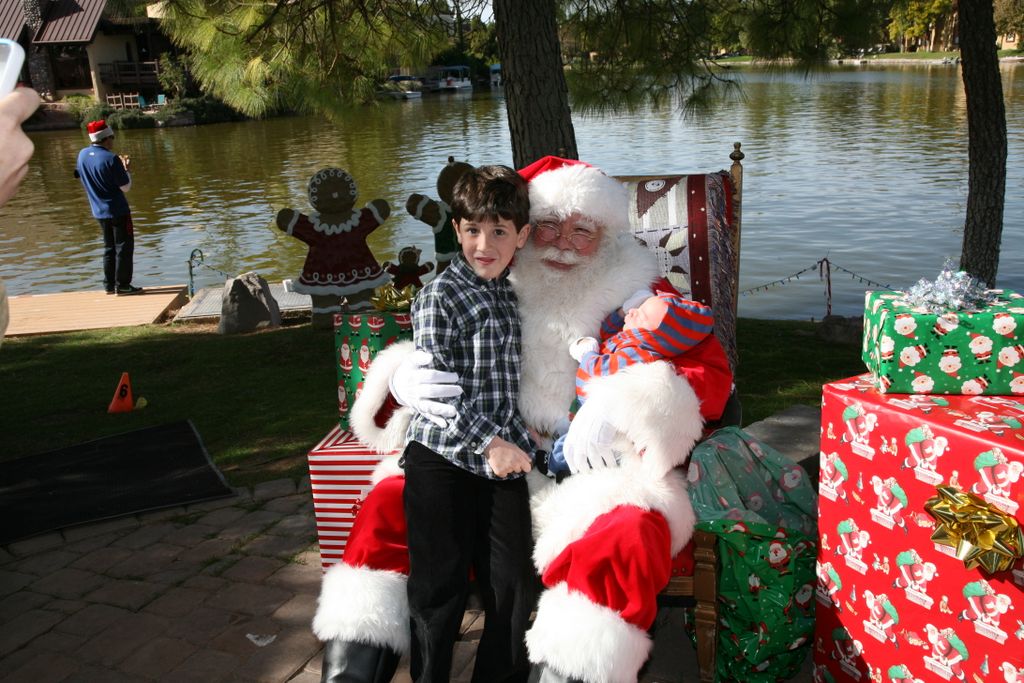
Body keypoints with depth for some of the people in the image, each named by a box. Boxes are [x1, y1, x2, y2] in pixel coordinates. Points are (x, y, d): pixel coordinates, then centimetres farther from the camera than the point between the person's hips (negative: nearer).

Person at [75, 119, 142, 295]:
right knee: (124, 247, 2)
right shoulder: (111, 158, -20)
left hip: (99, 211, 7)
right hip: (117, 210, -7)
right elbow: (125, 187, -16)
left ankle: (109, 285, 19)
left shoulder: (82, 155, 1)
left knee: (109, 247, 17)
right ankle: (122, 285, 2)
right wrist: (126, 169, 1)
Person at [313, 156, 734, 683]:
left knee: (624, 538, -34)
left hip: (599, 467, -2)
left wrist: (618, 410, -23)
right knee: (389, 506, -15)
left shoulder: (637, 294, 4)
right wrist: (404, 382, -14)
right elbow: (423, 357, 13)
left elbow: (712, 371, -5)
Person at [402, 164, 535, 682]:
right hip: (443, 462, -6)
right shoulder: (439, 296, -10)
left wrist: (518, 442, 13)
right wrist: (490, 442, -17)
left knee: (513, 584, 10)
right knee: (441, 588, 3)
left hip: (501, 460, 6)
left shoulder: (508, 294, 11)